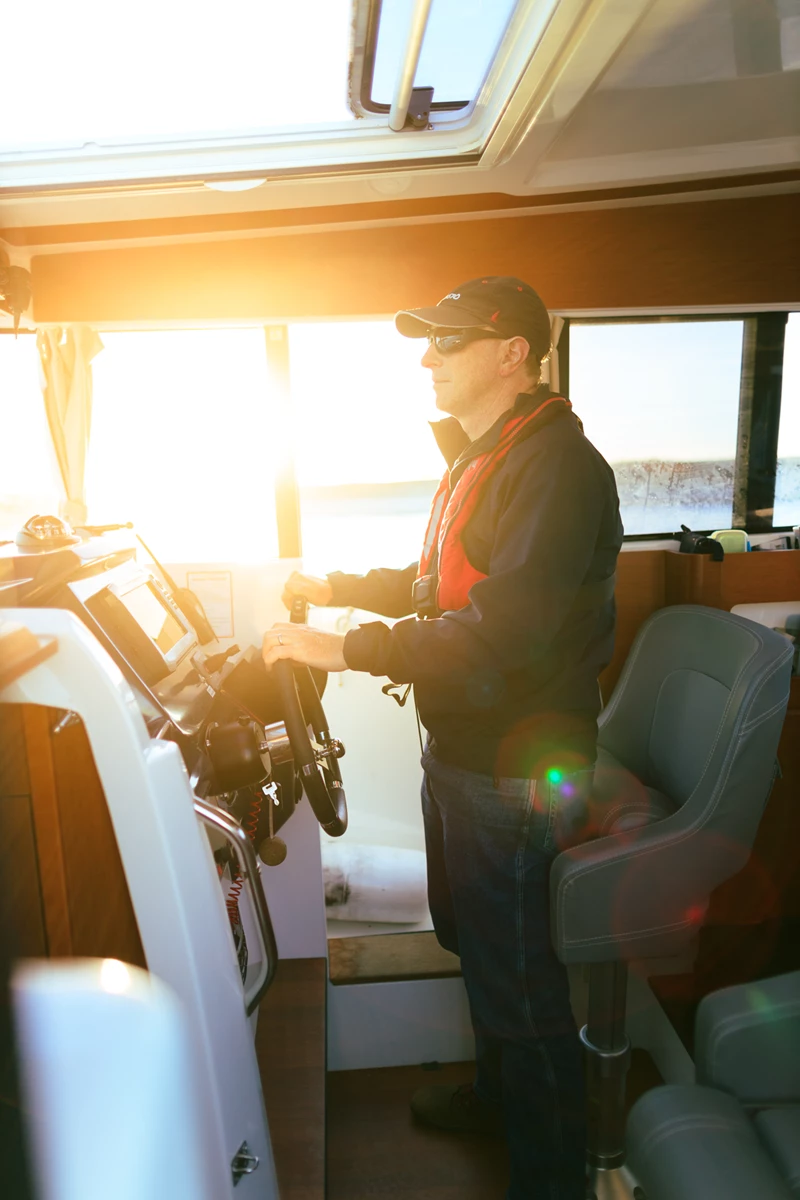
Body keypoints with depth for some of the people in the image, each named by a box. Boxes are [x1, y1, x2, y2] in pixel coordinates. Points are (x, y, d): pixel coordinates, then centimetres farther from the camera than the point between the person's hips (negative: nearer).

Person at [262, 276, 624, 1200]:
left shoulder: (557, 466, -22)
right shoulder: (479, 457, 12)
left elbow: (499, 636, -30)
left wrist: (343, 649, -27)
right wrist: (336, 587, 14)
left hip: (516, 775, -10)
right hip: (457, 752, 10)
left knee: (515, 980, 8)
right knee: (470, 940, 26)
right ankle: (496, 1095, 52)